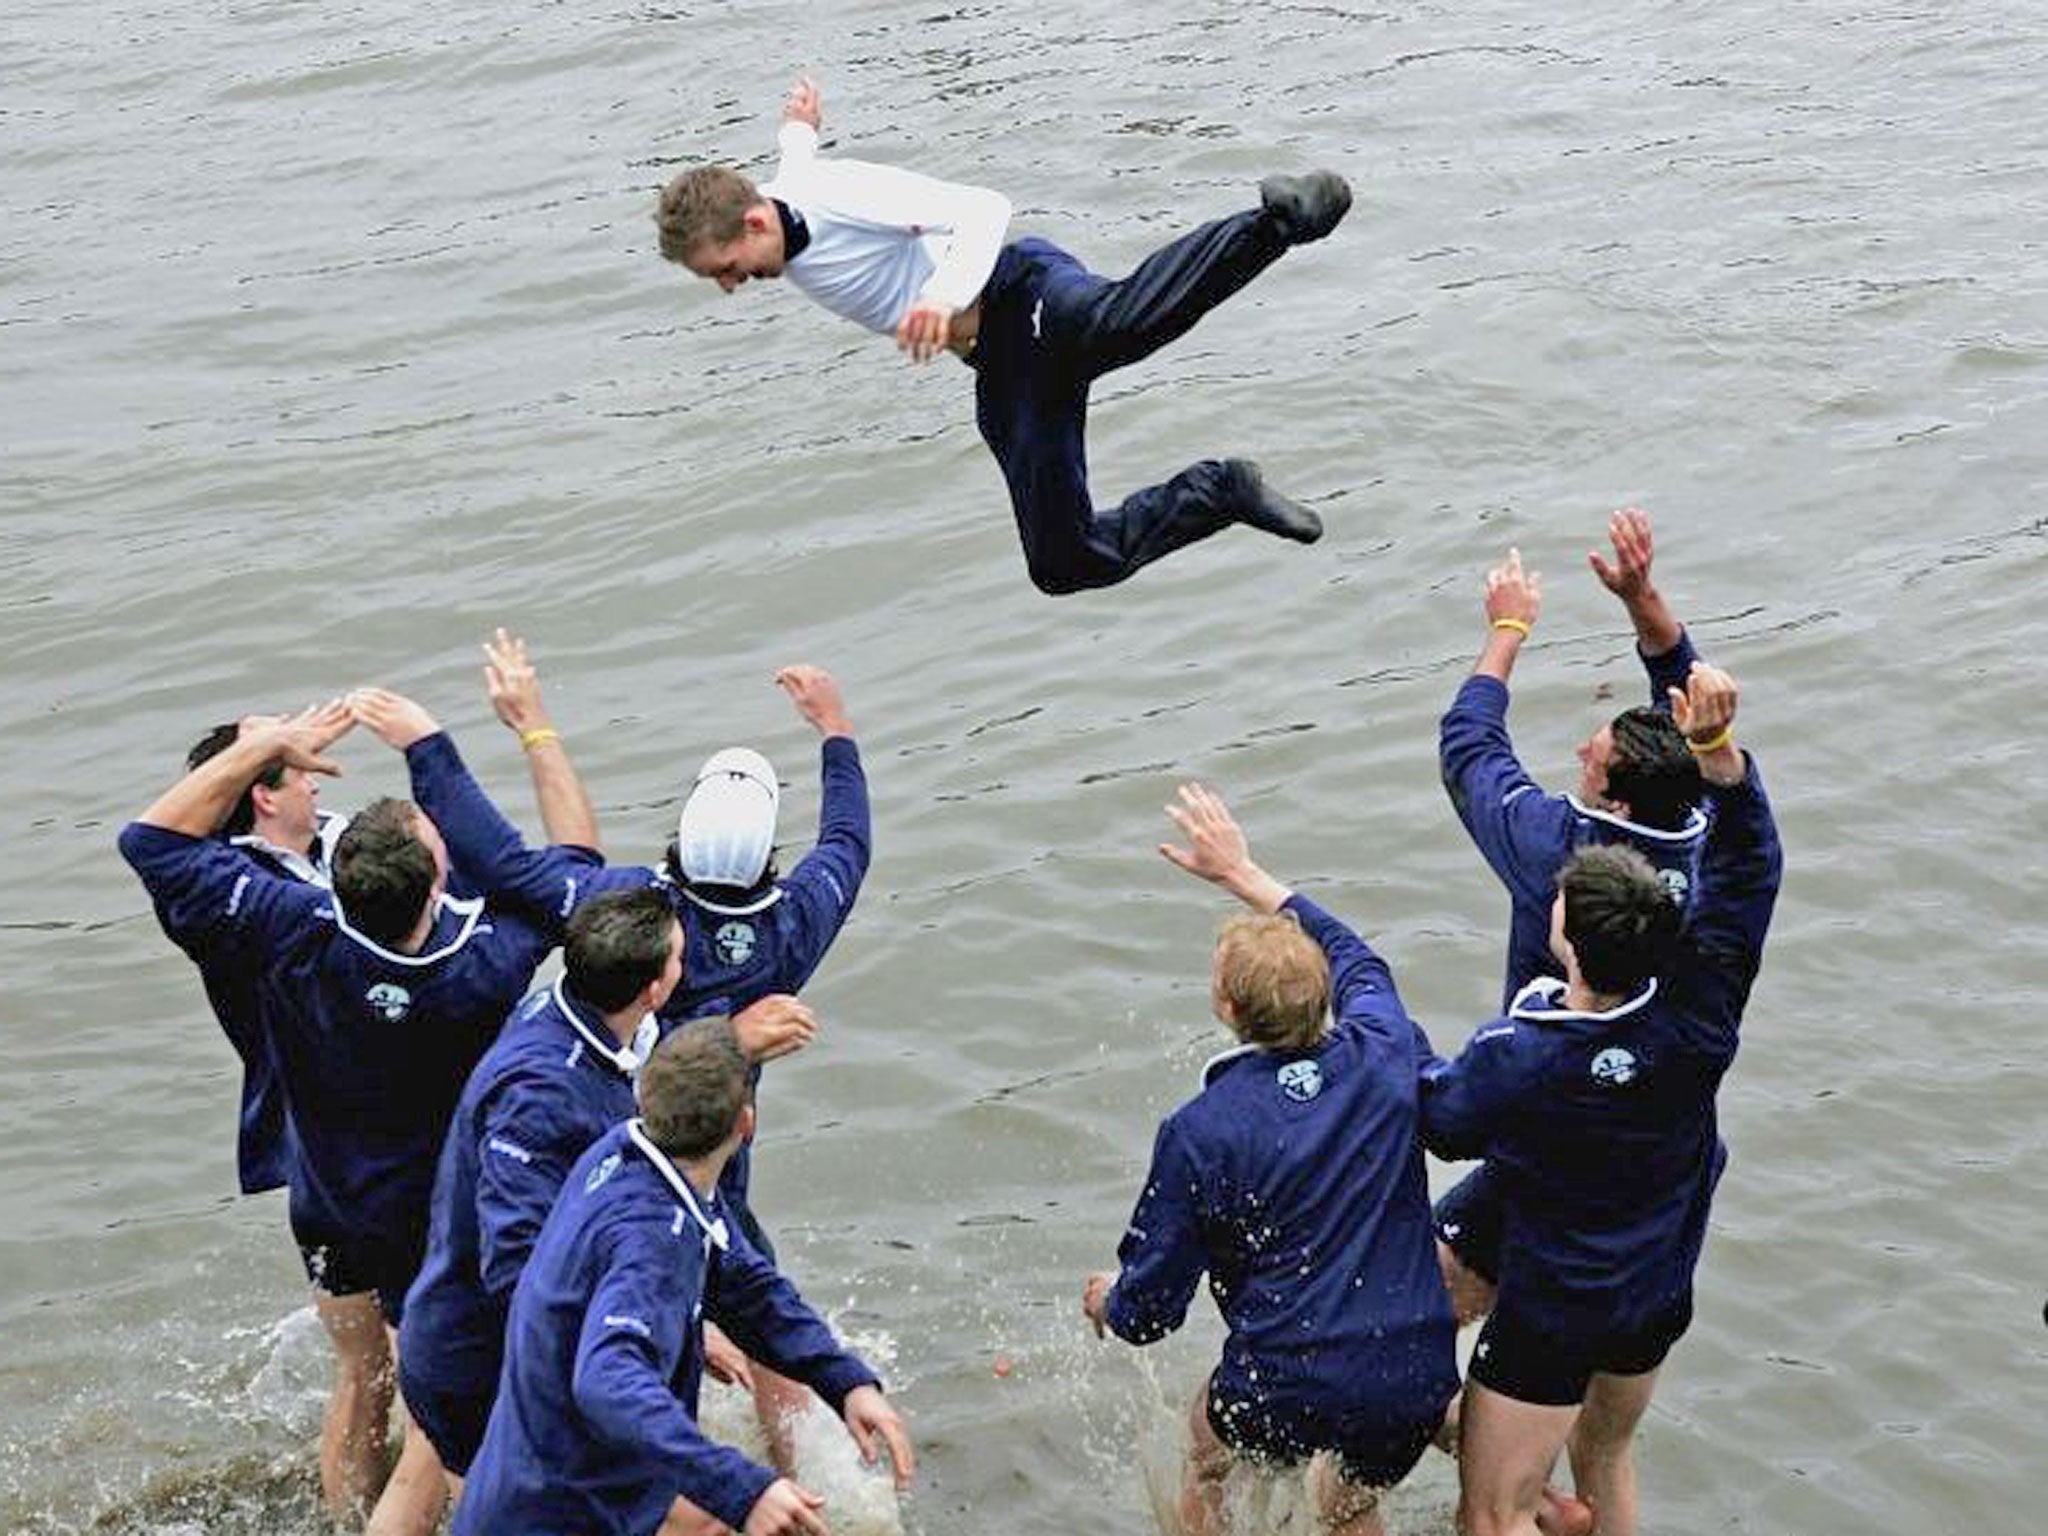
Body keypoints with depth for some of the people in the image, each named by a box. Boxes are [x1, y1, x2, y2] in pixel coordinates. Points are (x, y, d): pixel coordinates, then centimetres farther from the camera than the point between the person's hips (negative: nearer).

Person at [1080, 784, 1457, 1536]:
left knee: (1205, 1466, 31)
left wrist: (1104, 1301, 17)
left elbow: (1146, 1312, -7)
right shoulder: (1385, 1058, -5)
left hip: (1288, 1395, -3)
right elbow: (1354, 959, 20)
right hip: (1417, 1383, 4)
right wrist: (1243, 873, 29)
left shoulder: (1200, 1131, -15)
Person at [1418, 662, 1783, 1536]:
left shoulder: (1516, 1061, -31)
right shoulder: (1697, 1021, -21)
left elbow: (1440, 1120, -9)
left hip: (1551, 1317, -5)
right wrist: (1717, 747, -21)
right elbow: (1749, 866, -13)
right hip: (1659, 1299, 5)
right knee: (1604, 1458, 29)